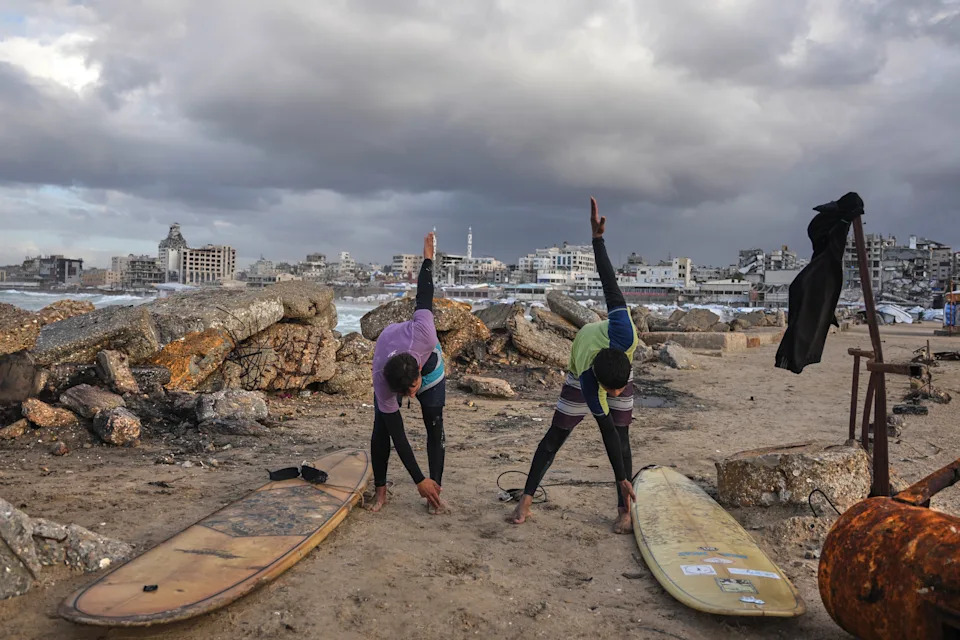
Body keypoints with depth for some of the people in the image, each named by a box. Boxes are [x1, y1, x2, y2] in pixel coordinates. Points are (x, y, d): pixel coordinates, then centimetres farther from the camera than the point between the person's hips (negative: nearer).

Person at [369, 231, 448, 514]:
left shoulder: (423, 333, -47)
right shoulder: (382, 384, -42)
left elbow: (423, 297, -29)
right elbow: (398, 436, -35)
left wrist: (428, 258, -9)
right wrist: (419, 480, -33)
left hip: (429, 361, 1)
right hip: (390, 371, -1)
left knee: (435, 427, -3)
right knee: (382, 429, -7)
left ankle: (435, 492, 5)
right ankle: (380, 490, 10)